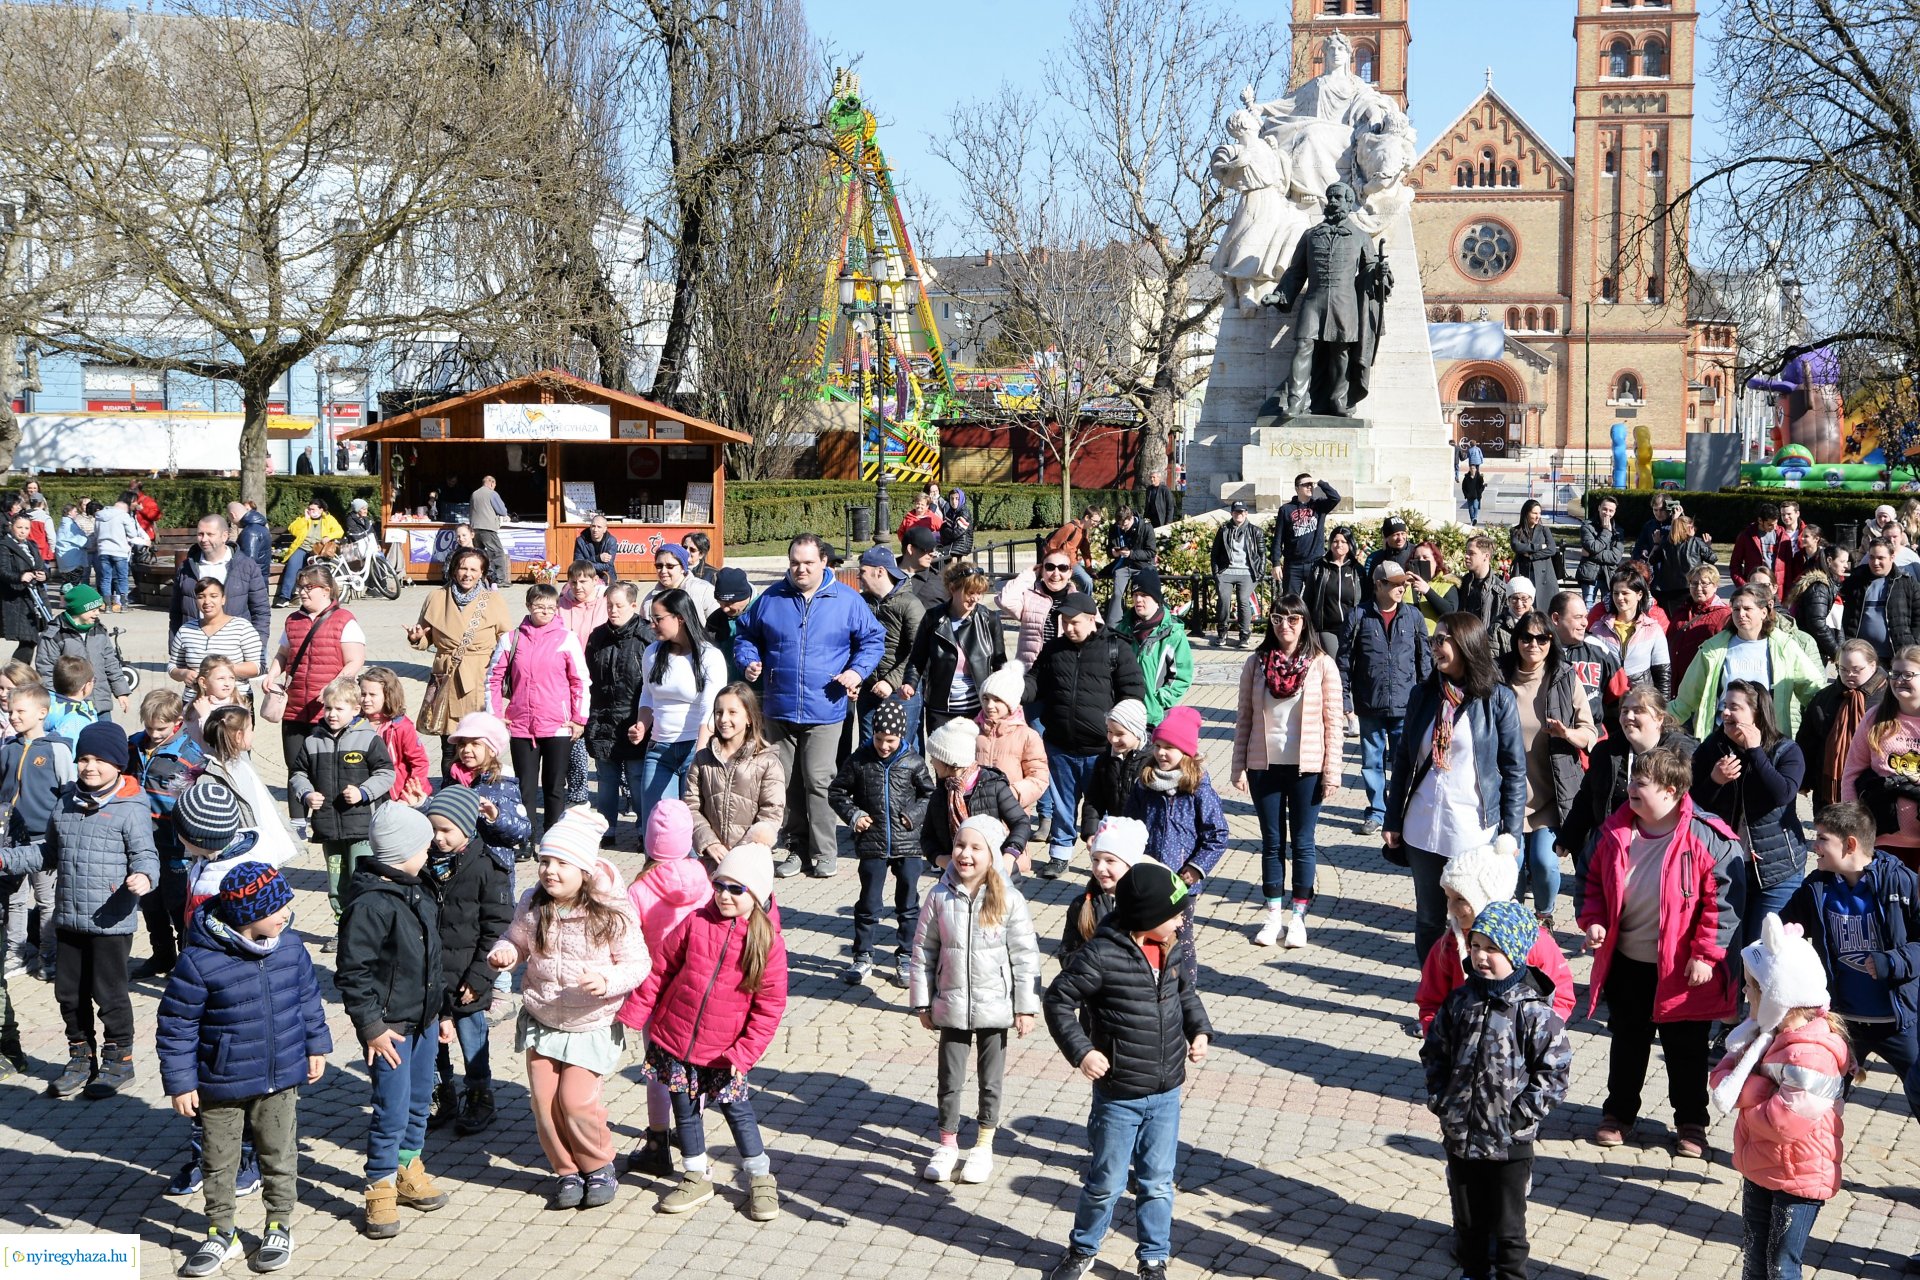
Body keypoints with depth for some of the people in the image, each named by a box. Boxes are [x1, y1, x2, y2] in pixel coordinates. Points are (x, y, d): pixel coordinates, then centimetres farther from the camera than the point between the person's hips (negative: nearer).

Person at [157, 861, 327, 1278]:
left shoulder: (290, 949, -6)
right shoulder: (200, 961, -21)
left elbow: (308, 998, 10)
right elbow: (175, 1026, -14)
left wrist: (316, 1046, 15)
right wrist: (179, 1083, -12)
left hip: (280, 1081, 3)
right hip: (220, 1086, -3)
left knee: (280, 1157, 14)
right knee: (219, 1162, 13)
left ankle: (280, 1228, 32)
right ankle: (221, 1233, 31)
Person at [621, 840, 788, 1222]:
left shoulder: (769, 944, -11)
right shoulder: (695, 923, -6)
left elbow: (770, 1006, -8)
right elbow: (661, 969, 3)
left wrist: (745, 1052, -13)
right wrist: (633, 1014, 4)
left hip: (724, 1052, -2)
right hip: (674, 1038, 2)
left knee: (737, 1108, 7)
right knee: (684, 1108, 12)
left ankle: (760, 1179, 23)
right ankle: (696, 1178, 28)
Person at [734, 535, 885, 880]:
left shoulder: (847, 601, 2)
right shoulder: (770, 599, 7)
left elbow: (873, 640, 9)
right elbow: (746, 636, 18)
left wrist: (857, 671, -7)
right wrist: (750, 661, -2)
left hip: (824, 710, -3)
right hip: (779, 709, 3)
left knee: (818, 781, -7)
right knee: (786, 783, 6)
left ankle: (824, 852, 2)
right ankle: (797, 848, 17)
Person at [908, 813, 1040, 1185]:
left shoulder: (1009, 901, -11)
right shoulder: (941, 897, -6)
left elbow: (1025, 956, -7)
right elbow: (922, 951, 1)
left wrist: (1025, 1007, -7)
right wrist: (921, 1002, 2)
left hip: (995, 1007, -1)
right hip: (952, 1007, 1)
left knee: (990, 1081, 13)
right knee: (950, 1080, 11)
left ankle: (984, 1145, 28)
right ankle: (948, 1144, 27)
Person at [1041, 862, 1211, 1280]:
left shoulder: (1171, 952, 1)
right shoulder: (1102, 955, -19)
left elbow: (1186, 992, 20)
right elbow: (1058, 999, -13)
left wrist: (1199, 1030, 4)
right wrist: (1080, 1050, -19)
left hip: (1166, 1093, 5)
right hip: (1118, 1097, -5)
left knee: (1157, 1183, 13)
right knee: (1107, 1182, 9)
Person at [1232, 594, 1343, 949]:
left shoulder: (1322, 664, -4)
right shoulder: (1256, 663, 2)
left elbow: (1333, 721, -3)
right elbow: (1244, 717, 5)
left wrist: (1331, 770, -7)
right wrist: (1239, 766, 2)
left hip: (1306, 767, -2)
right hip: (1264, 764, 2)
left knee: (1303, 843, 5)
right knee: (1272, 843, 9)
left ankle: (1298, 917, 14)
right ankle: (1273, 916, 18)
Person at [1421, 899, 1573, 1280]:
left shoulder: (1534, 1011, -14)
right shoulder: (1460, 1001, 0)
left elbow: (1555, 1071, -11)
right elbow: (1435, 1052, 11)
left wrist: (1521, 1114, -15)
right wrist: (1439, 1099, 1)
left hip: (1509, 1144, -5)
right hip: (1459, 1134, 5)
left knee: (1507, 1224, 7)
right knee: (1468, 1218, 20)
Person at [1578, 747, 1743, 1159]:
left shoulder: (1707, 838, -18)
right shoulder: (1614, 832, -1)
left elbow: (1724, 900, -16)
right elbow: (1595, 882, 12)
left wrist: (1705, 954, -18)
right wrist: (1593, 921, -4)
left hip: (1680, 968, -4)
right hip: (1626, 962, 5)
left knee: (1685, 1049, 10)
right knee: (1627, 1043, 18)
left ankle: (1691, 1125, 25)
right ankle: (1618, 1114, 33)